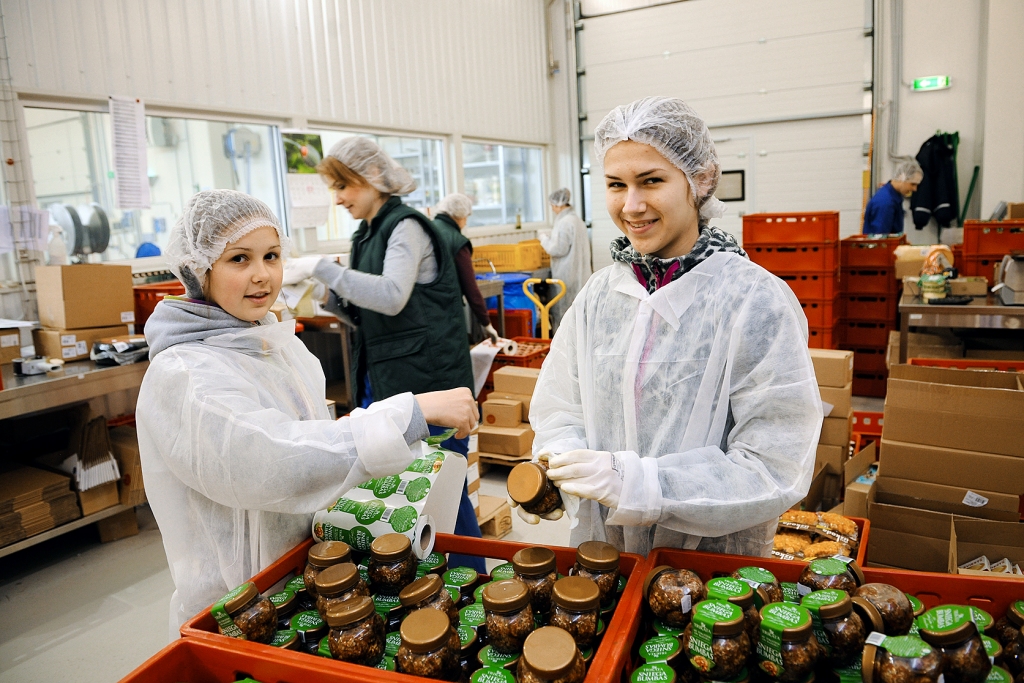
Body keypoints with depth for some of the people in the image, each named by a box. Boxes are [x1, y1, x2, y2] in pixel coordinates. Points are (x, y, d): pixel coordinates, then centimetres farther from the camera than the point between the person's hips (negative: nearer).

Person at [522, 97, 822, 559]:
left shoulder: (757, 301, -18)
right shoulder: (598, 294, -2)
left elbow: (773, 472, -20)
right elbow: (561, 409, 1)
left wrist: (635, 480, -30)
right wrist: (559, 461, -20)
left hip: (715, 560, -4)